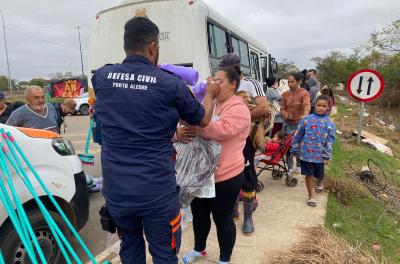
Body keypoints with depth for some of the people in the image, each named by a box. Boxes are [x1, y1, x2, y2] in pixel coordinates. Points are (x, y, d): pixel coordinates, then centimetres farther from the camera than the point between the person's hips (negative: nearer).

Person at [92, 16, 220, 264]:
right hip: (157, 191, -4)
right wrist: (210, 94, 25)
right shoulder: (171, 84, -12)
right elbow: (203, 120, 6)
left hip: (115, 189, 4)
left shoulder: (101, 77, -2)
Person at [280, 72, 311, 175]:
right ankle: (290, 167, 19)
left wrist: (305, 116, -48)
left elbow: (307, 106, -28)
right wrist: (286, 115, -18)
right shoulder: (285, 94, 1)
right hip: (288, 124, 3)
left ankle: (299, 165, 32)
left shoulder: (304, 93, -11)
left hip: (299, 123, -3)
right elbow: (282, 109, 5)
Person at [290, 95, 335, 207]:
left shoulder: (329, 124, -2)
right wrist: (294, 149, 4)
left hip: (319, 154, 1)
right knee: (309, 174, 5)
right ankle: (311, 196, 21)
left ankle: (319, 184, 54)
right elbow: (298, 135, 2)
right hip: (306, 153, -1)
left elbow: (330, 141, -1)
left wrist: (327, 156, -4)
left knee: (319, 174, 18)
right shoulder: (307, 119, -3)